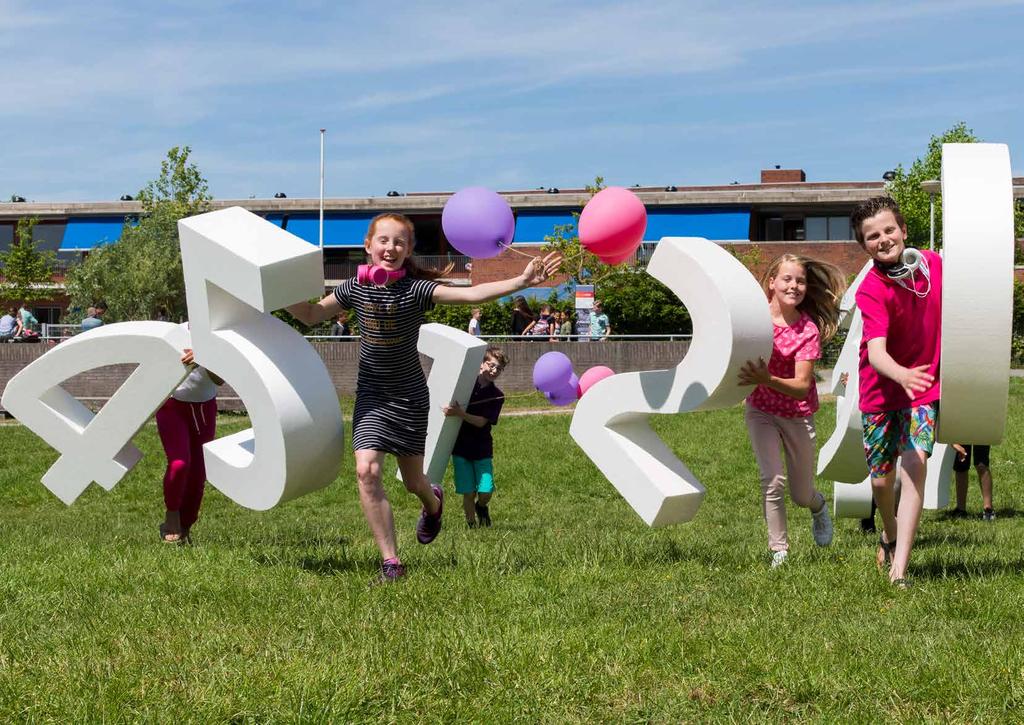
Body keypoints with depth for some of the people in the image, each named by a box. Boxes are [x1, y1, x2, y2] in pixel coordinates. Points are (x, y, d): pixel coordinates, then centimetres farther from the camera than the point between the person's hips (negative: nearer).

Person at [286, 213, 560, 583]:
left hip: (409, 396, -1)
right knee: (367, 470, -18)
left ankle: (433, 502, 52)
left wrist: (521, 281, -37)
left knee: (412, 481, 10)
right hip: (372, 394, 1)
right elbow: (312, 314, 9)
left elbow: (471, 294, -27)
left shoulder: (416, 289, -15)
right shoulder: (355, 288, -6)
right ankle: (390, 561, -9)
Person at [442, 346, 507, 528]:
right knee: (468, 493, -3)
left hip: (482, 450, 0)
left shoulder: (497, 396, -3)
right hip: (461, 447, 0)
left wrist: (460, 413, -27)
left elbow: (481, 422, -14)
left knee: (486, 491, -8)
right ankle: (472, 524, 17)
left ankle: (481, 507, 27)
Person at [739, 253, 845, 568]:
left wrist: (767, 380, -43)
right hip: (761, 410, 1)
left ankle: (818, 506, 48)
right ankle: (779, 551, -5)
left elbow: (801, 386, -25)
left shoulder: (808, 330, -19)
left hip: (797, 415, -1)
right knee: (773, 480, -19)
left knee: (802, 495, 11)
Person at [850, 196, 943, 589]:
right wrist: (902, 375, -55)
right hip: (882, 391, -2)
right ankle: (889, 535, 43)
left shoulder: (934, 264, -8)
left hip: (925, 386, 2)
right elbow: (876, 352, -35)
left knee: (915, 464, -16)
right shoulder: (871, 290, -22)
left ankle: (899, 570, -18)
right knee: (881, 477, 8)